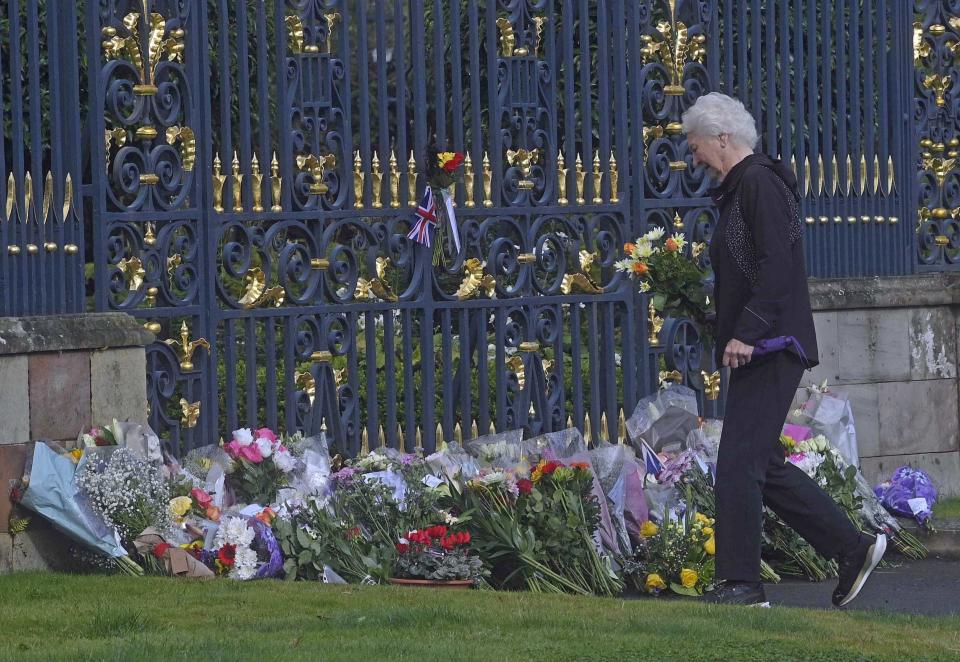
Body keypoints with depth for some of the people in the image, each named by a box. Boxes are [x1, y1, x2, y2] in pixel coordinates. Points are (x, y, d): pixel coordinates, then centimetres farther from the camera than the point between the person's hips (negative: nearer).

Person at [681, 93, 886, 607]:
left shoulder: (761, 185, -12)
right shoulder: (739, 190, 20)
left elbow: (776, 268, -22)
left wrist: (745, 333, -25)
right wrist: (732, 333, 18)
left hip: (768, 351, -11)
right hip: (758, 352, 11)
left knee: (738, 464, -11)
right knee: (764, 467, 11)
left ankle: (741, 583, -9)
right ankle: (853, 548, 15)